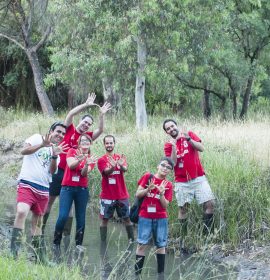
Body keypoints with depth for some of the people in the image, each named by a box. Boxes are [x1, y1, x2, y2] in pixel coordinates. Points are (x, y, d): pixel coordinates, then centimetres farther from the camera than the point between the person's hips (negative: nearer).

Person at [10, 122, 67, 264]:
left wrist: (54, 156, -12)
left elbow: (52, 171, 5)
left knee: (37, 221, 13)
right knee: (22, 212, -27)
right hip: (27, 184, -7)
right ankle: (14, 251, -30)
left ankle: (39, 256, 18)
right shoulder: (37, 138, 2)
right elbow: (24, 151, -15)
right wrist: (42, 145, -26)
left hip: (43, 188, 7)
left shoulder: (57, 149, 18)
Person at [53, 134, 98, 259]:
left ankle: (79, 246, 7)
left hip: (82, 190, 2)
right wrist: (80, 159, -31)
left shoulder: (91, 158, 8)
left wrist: (87, 164, -27)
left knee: (81, 219, 1)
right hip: (67, 188, -2)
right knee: (63, 216, -13)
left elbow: (84, 173, -7)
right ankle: (56, 243, 0)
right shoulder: (72, 151, 5)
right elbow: (71, 165, -12)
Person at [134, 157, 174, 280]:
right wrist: (148, 189, -19)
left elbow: (165, 205, -4)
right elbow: (138, 194, -2)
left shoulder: (168, 185, 2)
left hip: (161, 218, 2)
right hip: (145, 217, -2)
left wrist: (161, 193, -19)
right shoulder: (148, 176, 0)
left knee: (161, 245, 6)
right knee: (142, 244, -4)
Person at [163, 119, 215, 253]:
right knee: (183, 208, 1)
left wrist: (188, 139, -20)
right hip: (182, 181, 0)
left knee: (209, 203, -10)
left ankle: (207, 233, 0)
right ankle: (183, 238, 10)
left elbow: (201, 148, -9)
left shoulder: (190, 135, 5)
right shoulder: (168, 145, 3)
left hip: (198, 178, 0)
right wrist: (174, 146, -17)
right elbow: (173, 163, -9)